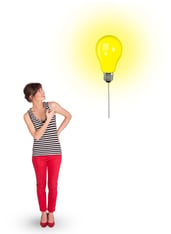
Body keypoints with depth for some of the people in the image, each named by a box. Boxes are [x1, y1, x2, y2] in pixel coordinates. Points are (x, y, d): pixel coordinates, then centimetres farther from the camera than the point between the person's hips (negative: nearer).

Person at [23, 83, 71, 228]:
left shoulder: (52, 105, -7)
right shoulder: (27, 115, -6)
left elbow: (68, 116, 8)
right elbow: (36, 136, -16)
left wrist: (58, 132, 0)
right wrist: (48, 120, -26)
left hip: (54, 153, 0)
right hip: (39, 154, 0)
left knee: (53, 185, 7)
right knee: (41, 185, 11)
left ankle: (51, 213, 28)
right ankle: (43, 213, 31)